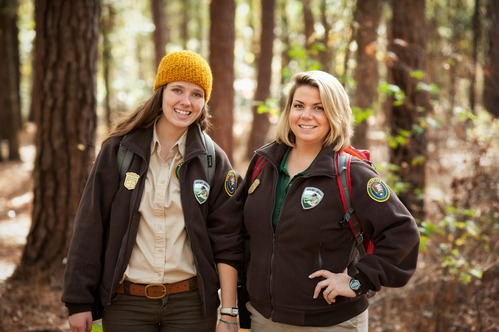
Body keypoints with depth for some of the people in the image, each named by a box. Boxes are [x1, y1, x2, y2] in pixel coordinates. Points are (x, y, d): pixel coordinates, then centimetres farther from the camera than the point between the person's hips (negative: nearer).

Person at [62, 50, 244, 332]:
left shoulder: (214, 161, 0)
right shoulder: (119, 150, -1)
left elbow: (227, 244, 0)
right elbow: (90, 227, -1)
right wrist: (79, 301, -3)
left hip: (191, 305, 0)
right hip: (126, 305, 0)